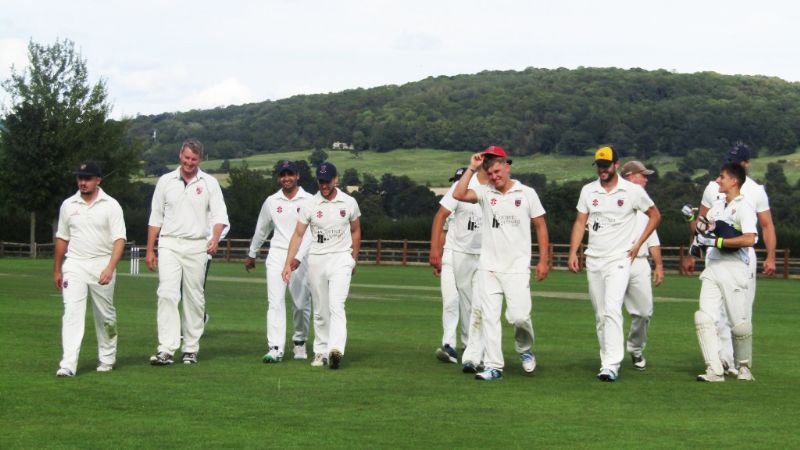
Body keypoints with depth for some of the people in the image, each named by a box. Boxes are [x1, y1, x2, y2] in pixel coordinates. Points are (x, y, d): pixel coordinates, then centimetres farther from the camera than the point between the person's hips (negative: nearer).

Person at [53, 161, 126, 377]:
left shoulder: (111, 205, -2)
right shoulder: (68, 205, 8)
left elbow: (119, 239, -9)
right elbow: (62, 239, 16)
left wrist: (110, 268, -21)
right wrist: (57, 270, 16)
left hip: (102, 265, -1)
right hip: (74, 265, 2)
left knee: (105, 315, 9)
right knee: (72, 313, -10)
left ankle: (107, 358, 25)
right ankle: (68, 365, -16)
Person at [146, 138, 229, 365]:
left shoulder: (209, 183, 6)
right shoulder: (165, 181, 10)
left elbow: (219, 215, -2)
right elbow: (155, 218, 12)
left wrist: (215, 238, -22)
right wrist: (149, 250, 7)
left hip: (197, 246, 0)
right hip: (169, 245, 0)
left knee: (194, 298, 4)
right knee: (167, 294, -12)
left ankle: (191, 349, 12)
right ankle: (166, 349, -17)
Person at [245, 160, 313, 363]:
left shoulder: (309, 201, -1)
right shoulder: (271, 201, 9)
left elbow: (310, 233, -9)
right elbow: (261, 230, 22)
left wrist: (298, 257, -20)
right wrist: (251, 254, 29)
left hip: (301, 258, -2)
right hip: (276, 255, 2)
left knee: (301, 303, 3)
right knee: (275, 302, -10)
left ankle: (299, 341, 26)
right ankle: (275, 349, -14)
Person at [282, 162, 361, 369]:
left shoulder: (349, 203, 2)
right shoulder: (309, 205, 0)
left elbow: (355, 232, 15)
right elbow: (298, 234, -1)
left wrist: (353, 259, 16)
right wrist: (288, 263, -8)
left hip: (341, 259, -2)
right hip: (316, 259, 2)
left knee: (336, 305, -18)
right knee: (320, 311, 7)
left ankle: (336, 349, -30)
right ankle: (321, 352, 16)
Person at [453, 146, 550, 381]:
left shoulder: (527, 193, 3)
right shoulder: (485, 192, 5)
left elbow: (540, 227, 7)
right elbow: (458, 194, -12)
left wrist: (543, 260, 3)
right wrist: (472, 168, -9)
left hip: (517, 268, -2)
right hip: (488, 267, 2)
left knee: (519, 315, -11)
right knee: (489, 317, 0)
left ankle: (525, 349, 19)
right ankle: (493, 366, 5)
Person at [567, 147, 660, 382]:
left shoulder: (633, 191, -2)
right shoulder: (588, 190, 8)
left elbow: (655, 215, 9)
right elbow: (580, 222, 10)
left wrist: (638, 243, 1)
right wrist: (573, 252, -1)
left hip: (619, 259, -4)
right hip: (593, 260, 5)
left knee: (612, 309, -19)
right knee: (600, 315, 8)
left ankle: (611, 365, -23)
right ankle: (608, 361, 18)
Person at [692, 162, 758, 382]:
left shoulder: (744, 207, -9)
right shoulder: (717, 204, 16)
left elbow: (749, 240, -22)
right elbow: (704, 230, 28)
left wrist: (716, 241, -21)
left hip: (735, 268, -7)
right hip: (712, 268, 7)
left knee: (740, 323, 2)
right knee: (704, 318, -8)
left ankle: (744, 367, 23)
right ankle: (714, 370, -9)